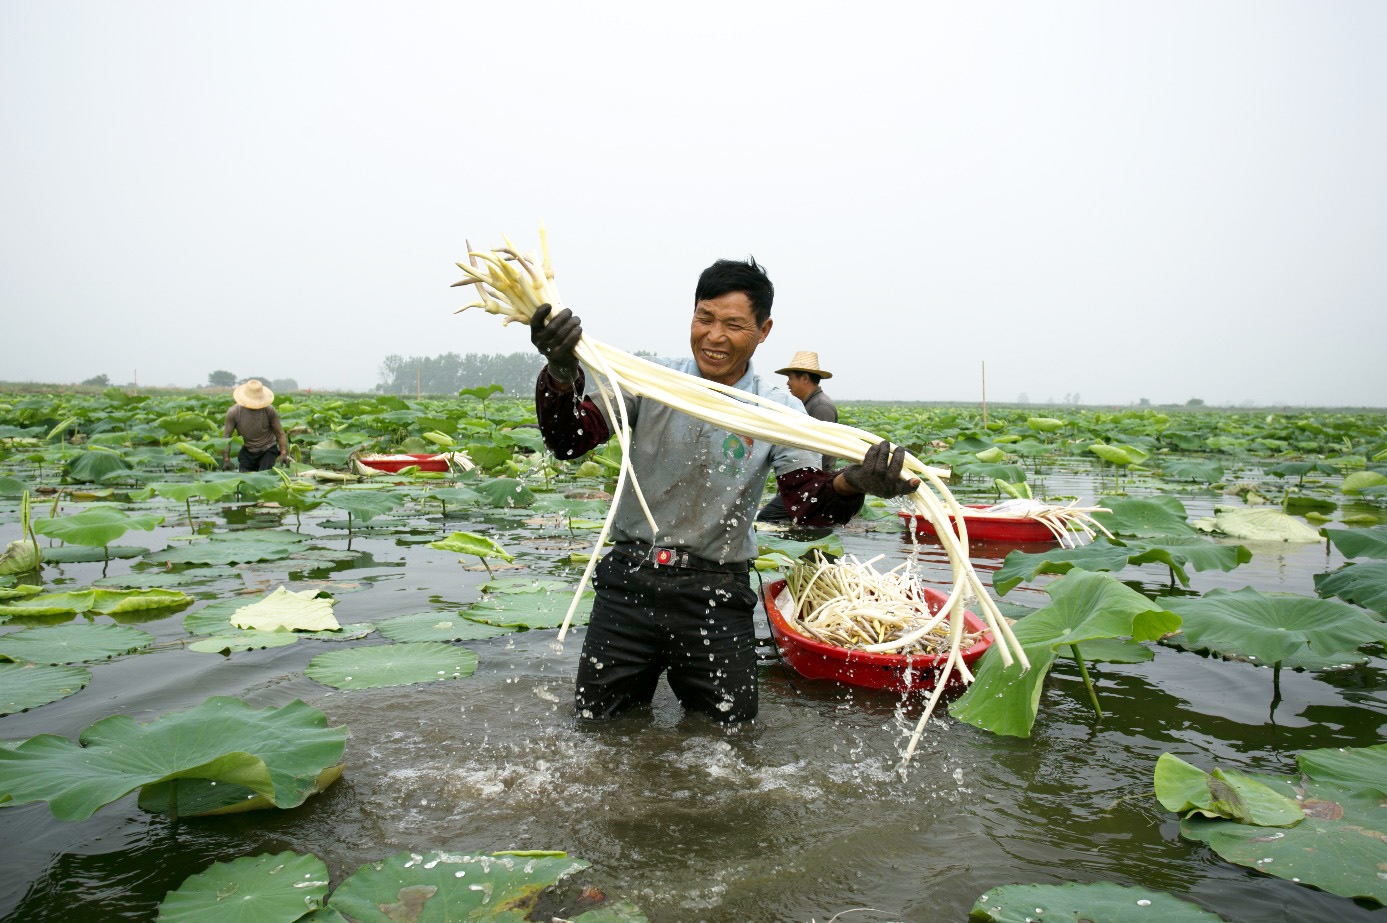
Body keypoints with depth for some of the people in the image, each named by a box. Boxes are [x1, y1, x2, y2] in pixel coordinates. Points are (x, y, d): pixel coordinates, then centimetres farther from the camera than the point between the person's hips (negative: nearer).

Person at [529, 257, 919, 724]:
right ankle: (650, 674, 38)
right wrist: (561, 375, -30)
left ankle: (690, 680, 37)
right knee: (597, 721, 9)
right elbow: (570, 441, -9)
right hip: (630, 578, 1)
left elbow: (807, 503, -11)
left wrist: (849, 484, -35)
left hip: (715, 593, 0)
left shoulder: (780, 409, -3)